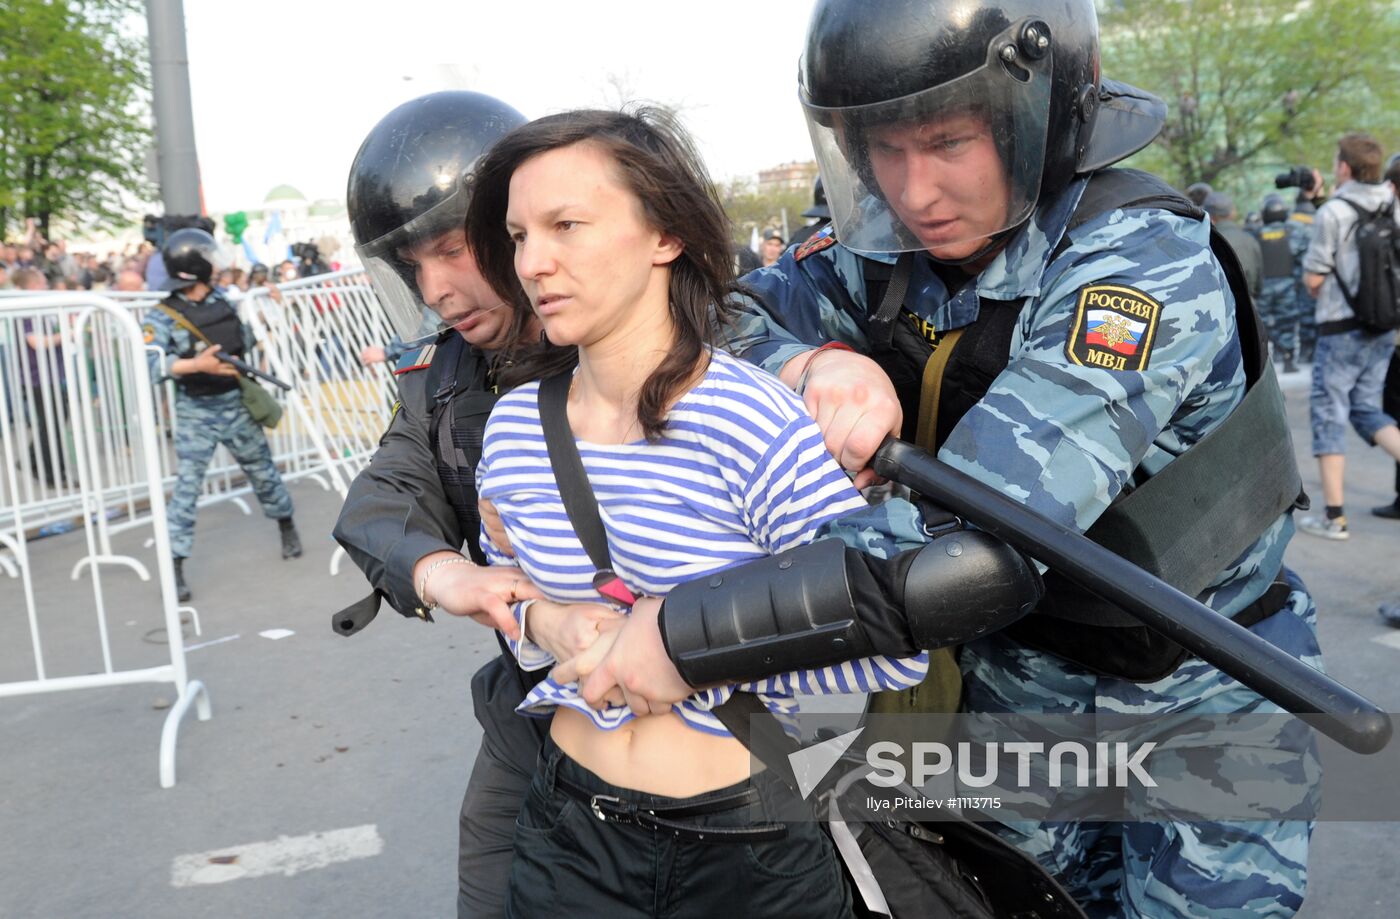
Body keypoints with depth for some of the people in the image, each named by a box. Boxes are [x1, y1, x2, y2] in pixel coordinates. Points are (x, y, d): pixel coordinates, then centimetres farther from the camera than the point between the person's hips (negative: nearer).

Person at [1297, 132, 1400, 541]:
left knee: (1329, 413, 2)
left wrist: (1319, 295, 11)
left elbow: (1313, 278, -10)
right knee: (1366, 407, 18)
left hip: (1342, 328, -6)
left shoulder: (1332, 212, -12)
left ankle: (1333, 516, 4)